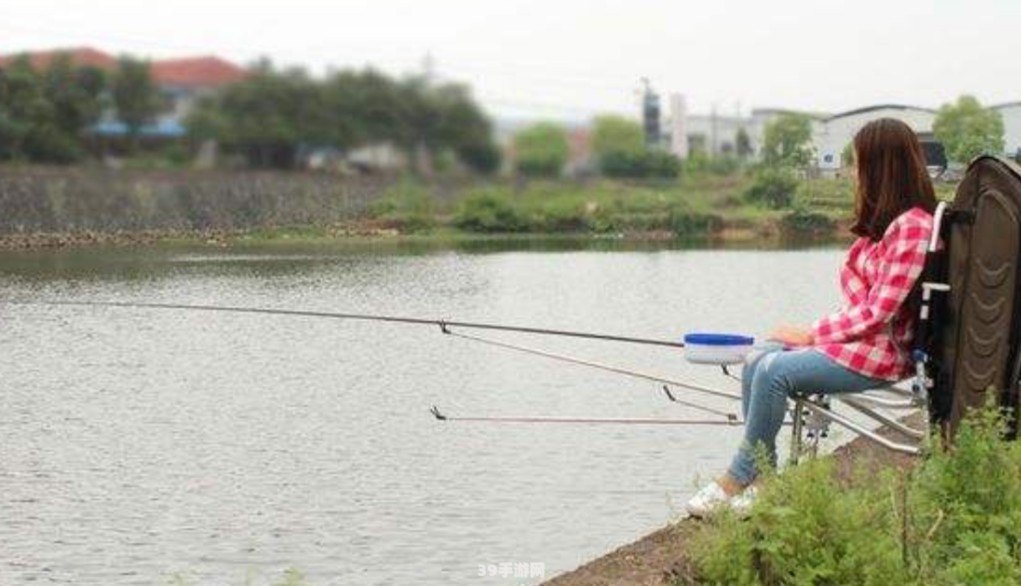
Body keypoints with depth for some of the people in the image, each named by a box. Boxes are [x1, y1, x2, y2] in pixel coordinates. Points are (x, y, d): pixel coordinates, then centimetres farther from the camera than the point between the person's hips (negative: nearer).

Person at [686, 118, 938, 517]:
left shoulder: (912, 227, -16)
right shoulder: (888, 222, 15)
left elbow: (877, 313, -20)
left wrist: (811, 335, -13)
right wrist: (813, 333, 1)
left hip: (882, 353, -10)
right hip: (857, 338, 10)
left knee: (776, 371, -24)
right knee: (757, 363, -6)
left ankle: (738, 481, -11)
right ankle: (763, 481, -9)